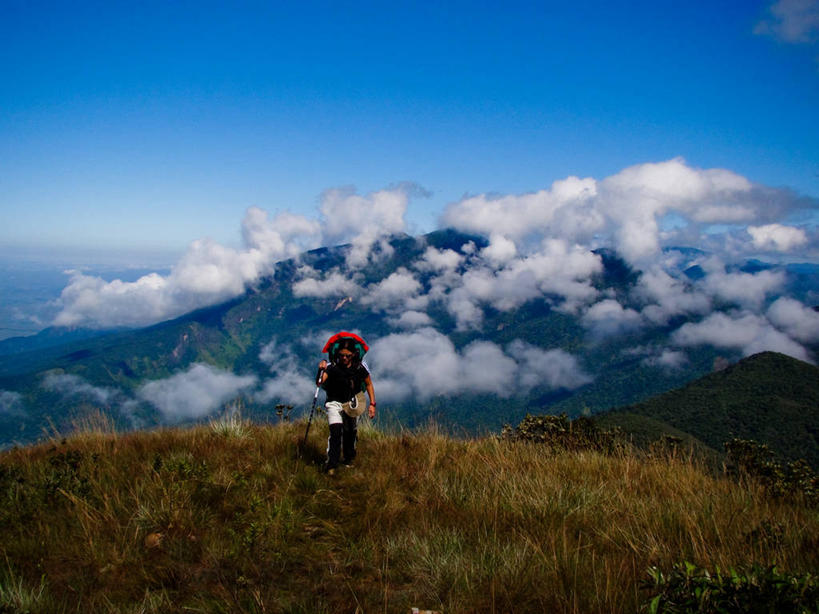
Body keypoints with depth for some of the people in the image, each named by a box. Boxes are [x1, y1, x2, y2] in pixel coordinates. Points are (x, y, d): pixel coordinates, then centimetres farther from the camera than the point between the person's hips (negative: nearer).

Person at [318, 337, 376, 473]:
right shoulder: (332, 365, -19)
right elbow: (320, 382, -32)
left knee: (350, 433, 11)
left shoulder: (360, 366, -13)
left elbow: (368, 384, 2)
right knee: (336, 430, -20)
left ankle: (348, 459, 36)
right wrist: (322, 370, -51)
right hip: (334, 402, -2)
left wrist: (372, 404, -2)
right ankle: (331, 465, -12)